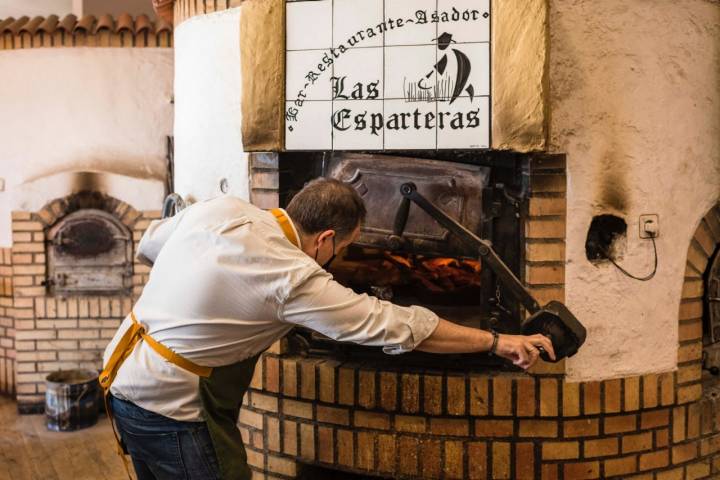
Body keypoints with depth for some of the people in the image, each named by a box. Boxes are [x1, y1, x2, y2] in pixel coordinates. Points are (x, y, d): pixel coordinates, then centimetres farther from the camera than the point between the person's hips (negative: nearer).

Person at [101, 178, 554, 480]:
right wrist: (497, 341, -12)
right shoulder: (294, 279, -23)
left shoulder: (218, 208, -4)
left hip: (125, 376, 8)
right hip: (170, 407, -8)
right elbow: (397, 326, -20)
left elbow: (148, 246, 14)